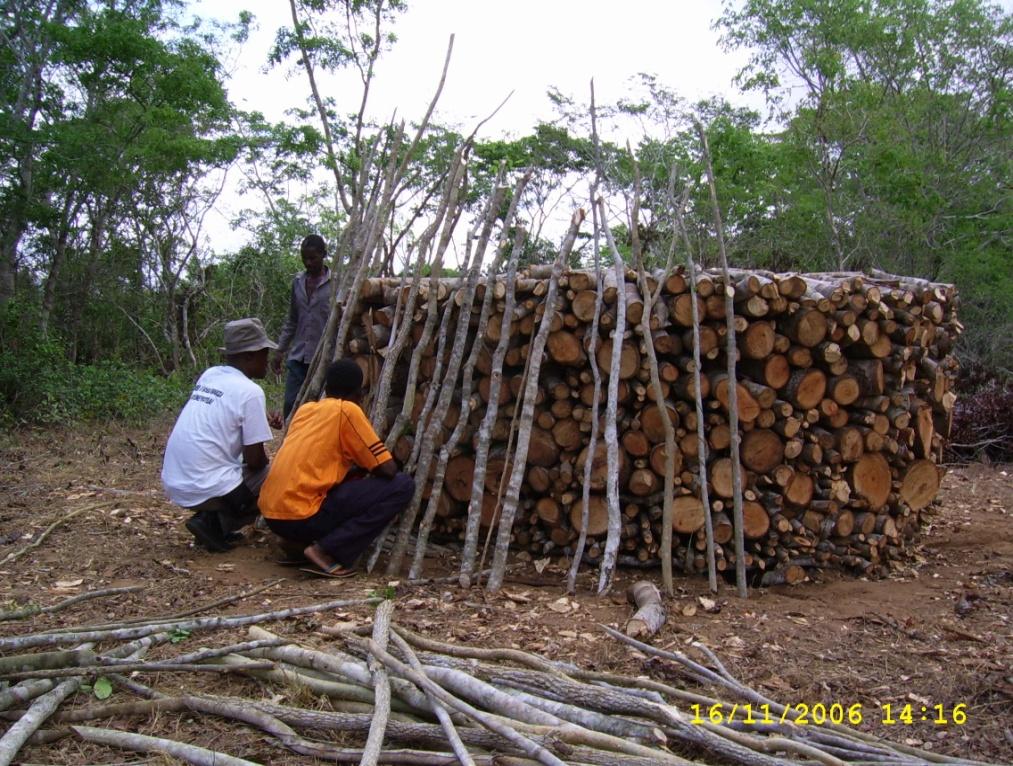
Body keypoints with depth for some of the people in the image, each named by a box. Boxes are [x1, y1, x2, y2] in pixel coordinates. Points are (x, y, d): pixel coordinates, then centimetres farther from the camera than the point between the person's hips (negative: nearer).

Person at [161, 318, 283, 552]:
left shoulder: (208, 375, 9)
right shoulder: (250, 391, -12)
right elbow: (254, 461, -9)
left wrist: (262, 422, 18)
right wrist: (265, 463, 13)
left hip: (174, 484, 8)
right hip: (206, 490, -8)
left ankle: (211, 519, 12)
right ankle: (214, 524, -1)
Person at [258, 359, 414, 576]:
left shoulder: (305, 408, 17)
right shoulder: (347, 410, -3)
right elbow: (388, 470, -3)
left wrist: (356, 468, 29)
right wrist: (365, 468, 18)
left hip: (272, 514, 8)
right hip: (300, 516, -8)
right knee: (402, 485, -3)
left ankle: (301, 543, 13)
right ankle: (328, 550, -9)